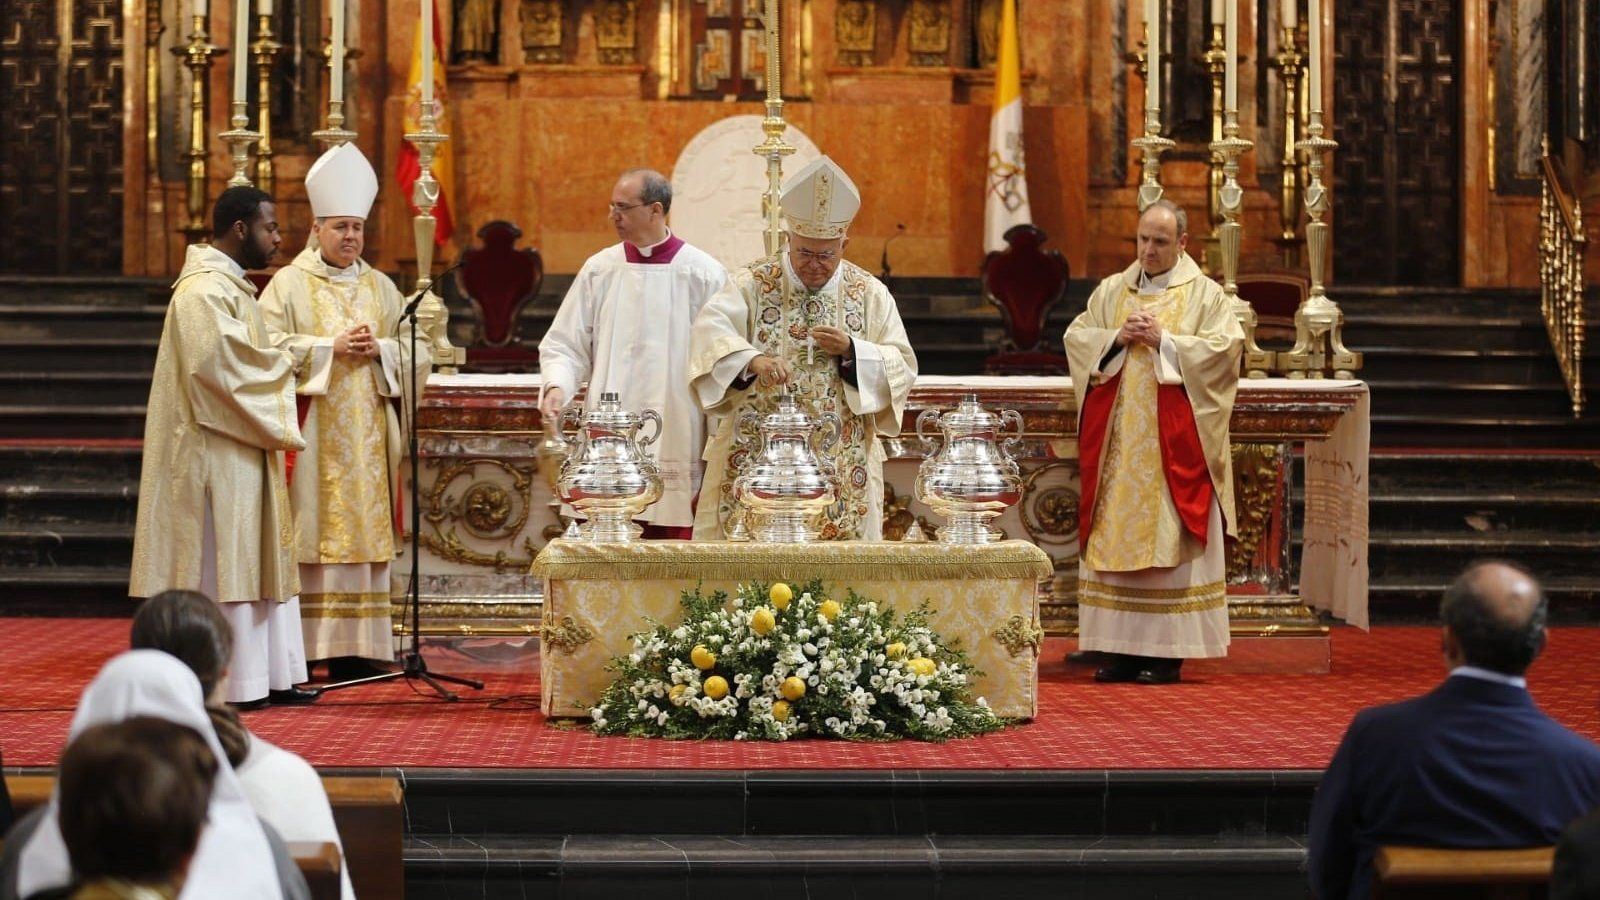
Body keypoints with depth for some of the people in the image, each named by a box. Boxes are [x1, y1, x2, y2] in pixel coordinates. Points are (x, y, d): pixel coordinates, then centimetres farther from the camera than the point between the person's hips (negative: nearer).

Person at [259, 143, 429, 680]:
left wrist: (379, 348, -7)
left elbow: (417, 354, 11)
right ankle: (299, 648, -4)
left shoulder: (382, 288, 15)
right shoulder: (290, 284, 3)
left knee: (362, 533, 2)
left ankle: (353, 648, 4)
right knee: (309, 535, -6)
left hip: (367, 437, 4)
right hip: (311, 436, -4)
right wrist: (330, 346, -14)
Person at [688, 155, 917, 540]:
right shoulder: (752, 284, 1)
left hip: (842, 467, 2)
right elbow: (710, 332, -15)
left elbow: (903, 367, 5)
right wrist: (754, 360, -33)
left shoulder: (870, 293, 7)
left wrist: (851, 350, -12)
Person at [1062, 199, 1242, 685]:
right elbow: (1076, 337, 9)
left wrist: (1163, 341, -14)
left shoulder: (1204, 294, 3)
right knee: (1114, 537, 1)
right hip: (1117, 442, 4)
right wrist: (1117, 337, -8)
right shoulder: (1111, 291, 14)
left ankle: (1166, 651, -1)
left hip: (1173, 443, -4)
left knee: (1169, 539, -4)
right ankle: (1122, 647, 6)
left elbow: (1225, 346, -9)